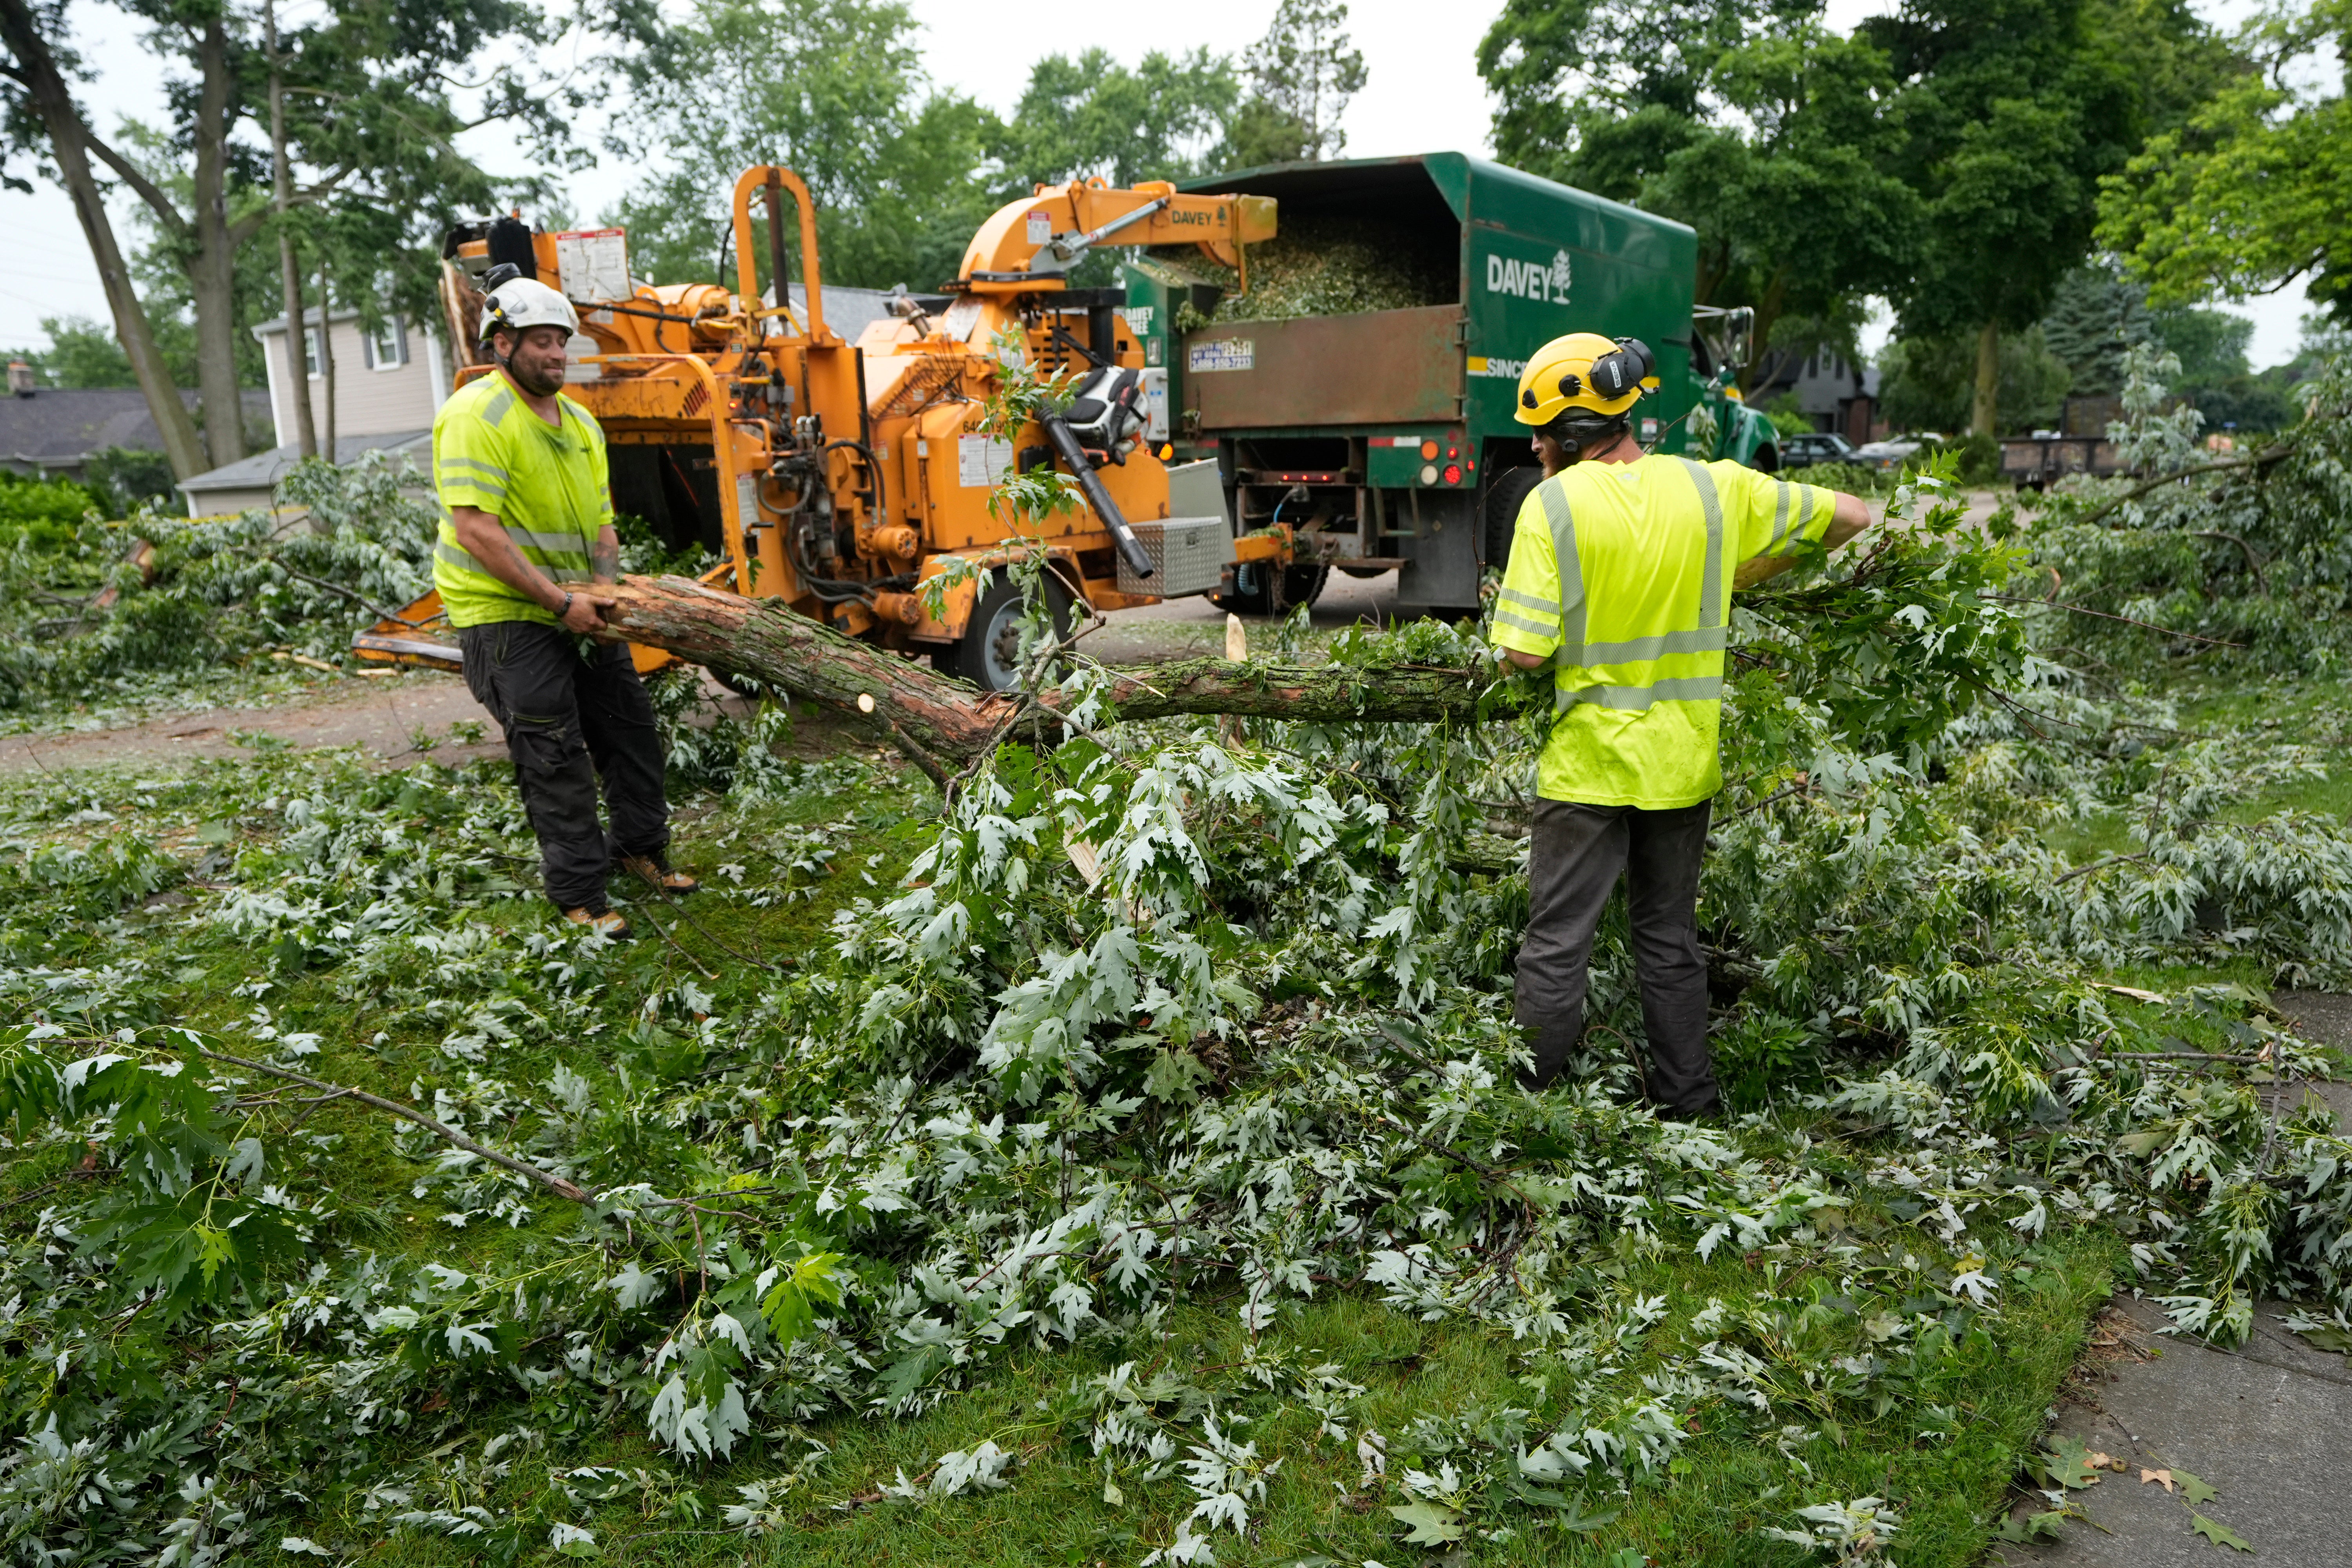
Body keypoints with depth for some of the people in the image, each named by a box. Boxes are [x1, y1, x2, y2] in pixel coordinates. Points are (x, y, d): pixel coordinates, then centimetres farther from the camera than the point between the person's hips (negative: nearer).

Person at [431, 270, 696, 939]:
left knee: (629, 723, 15)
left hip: (578, 611, 8)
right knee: (554, 754, -6)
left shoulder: (580, 422, 12)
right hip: (506, 615, -8)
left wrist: (609, 590, -7)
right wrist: (559, 601, -24)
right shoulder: (478, 417, -16)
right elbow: (476, 531, -24)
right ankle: (579, 896, 3)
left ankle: (640, 844, 34)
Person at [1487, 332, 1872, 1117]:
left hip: (1589, 761, -4)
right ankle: (1688, 1106, 26)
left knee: (1556, 944, 6)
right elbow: (1854, 517, 7)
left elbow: (1526, 651, -18)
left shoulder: (1552, 504, -13)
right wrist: (1750, 574, 12)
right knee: (1670, 938, 17)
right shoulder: (1714, 488, -2)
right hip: (1683, 758, 4)